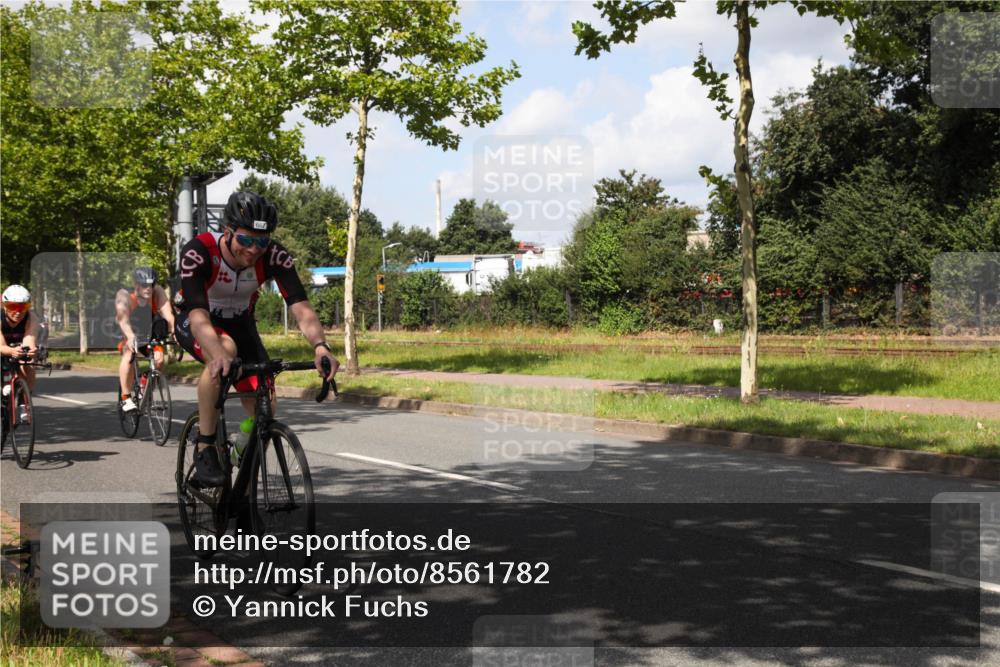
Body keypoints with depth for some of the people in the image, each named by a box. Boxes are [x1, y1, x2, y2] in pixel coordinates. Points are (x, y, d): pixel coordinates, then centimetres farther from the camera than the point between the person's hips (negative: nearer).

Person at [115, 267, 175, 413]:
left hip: (151, 336, 2)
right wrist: (130, 337, -61)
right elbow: (123, 318, -42)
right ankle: (126, 398, -23)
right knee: (128, 355, -33)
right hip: (131, 336, -2)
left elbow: (168, 315, -32)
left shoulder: (158, 292, -21)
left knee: (159, 357, -26)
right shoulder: (124, 295, -26)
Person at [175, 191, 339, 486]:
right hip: (194, 324, -4)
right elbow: (198, 316, -45)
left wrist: (320, 346, -56)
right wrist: (220, 354, -64)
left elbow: (301, 307, -36)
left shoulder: (275, 256, -26)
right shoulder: (197, 252, -34)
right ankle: (204, 450, -23)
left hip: (239, 324, 4)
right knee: (224, 351, -38)